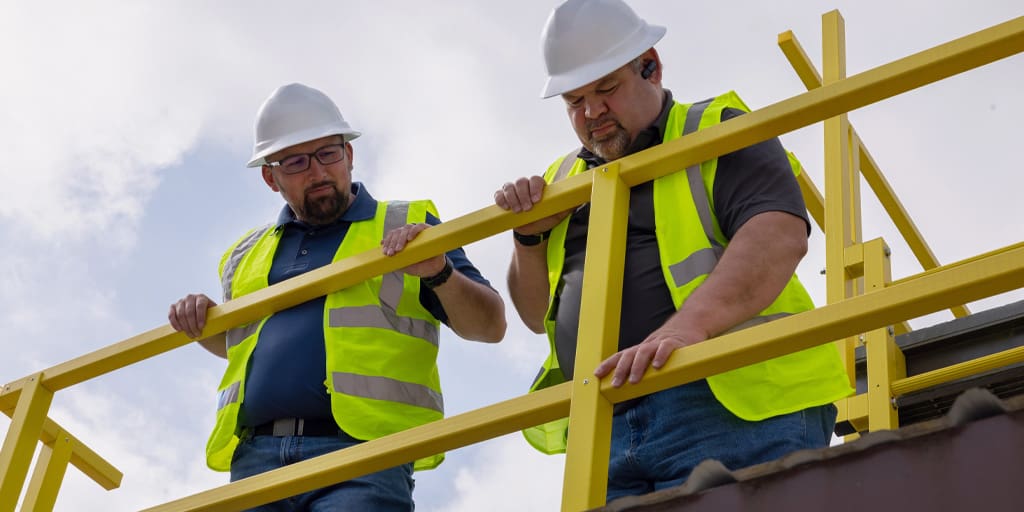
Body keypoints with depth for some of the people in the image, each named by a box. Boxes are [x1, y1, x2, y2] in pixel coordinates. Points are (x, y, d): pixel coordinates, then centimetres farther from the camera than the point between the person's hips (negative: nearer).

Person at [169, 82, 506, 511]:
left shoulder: (408, 229, 13)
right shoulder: (246, 255, 25)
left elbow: (490, 326, 8)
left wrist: (440, 273, -10)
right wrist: (200, 322, 18)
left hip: (359, 458, -4)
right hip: (255, 458, 4)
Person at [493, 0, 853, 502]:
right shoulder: (567, 178, 24)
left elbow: (779, 236, -14)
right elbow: (539, 315, 28)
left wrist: (686, 327, -29)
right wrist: (529, 236, 8)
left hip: (732, 408, -5)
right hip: (607, 431, 5)